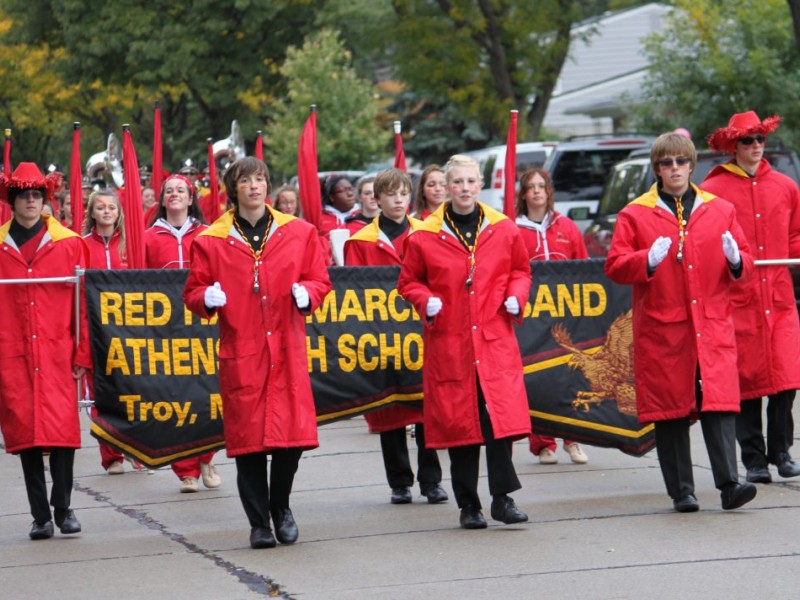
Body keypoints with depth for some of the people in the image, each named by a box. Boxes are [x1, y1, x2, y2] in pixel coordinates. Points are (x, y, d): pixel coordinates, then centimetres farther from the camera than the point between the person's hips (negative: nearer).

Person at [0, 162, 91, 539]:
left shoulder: (69, 244, 5)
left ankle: (63, 508, 6)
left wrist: (82, 354, 1)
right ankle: (40, 515, 9)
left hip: (57, 355, -1)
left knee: (62, 431, -7)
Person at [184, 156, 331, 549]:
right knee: (247, 440, -2)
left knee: (291, 435, -3)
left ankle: (281, 507, 22)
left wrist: (306, 294, -9)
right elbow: (193, 293, 9)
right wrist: (207, 298, -13)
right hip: (240, 354, -1)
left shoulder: (299, 233, 8)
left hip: (287, 351, 1)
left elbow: (320, 281, 12)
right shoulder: (211, 241, 4)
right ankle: (259, 523, 10)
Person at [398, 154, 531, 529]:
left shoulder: (504, 230, 7)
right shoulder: (424, 236, 2)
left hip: (495, 341, 1)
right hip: (448, 343, 0)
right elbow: (408, 281, 11)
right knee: (457, 420, 2)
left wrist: (516, 296, 0)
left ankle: (503, 498, -4)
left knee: (501, 414, -11)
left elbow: (521, 271, 19)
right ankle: (468, 505, 10)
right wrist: (425, 302, -8)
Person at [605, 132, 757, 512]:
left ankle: (728, 483, -16)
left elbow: (744, 264, 15)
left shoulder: (720, 210, 13)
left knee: (719, 403, -11)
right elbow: (614, 266, 0)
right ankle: (681, 491, 6)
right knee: (669, 409, 1)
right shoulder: (635, 215, 6)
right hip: (661, 328, -1)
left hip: (712, 326, 1)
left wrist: (736, 260, -8)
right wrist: (648, 262, -18)